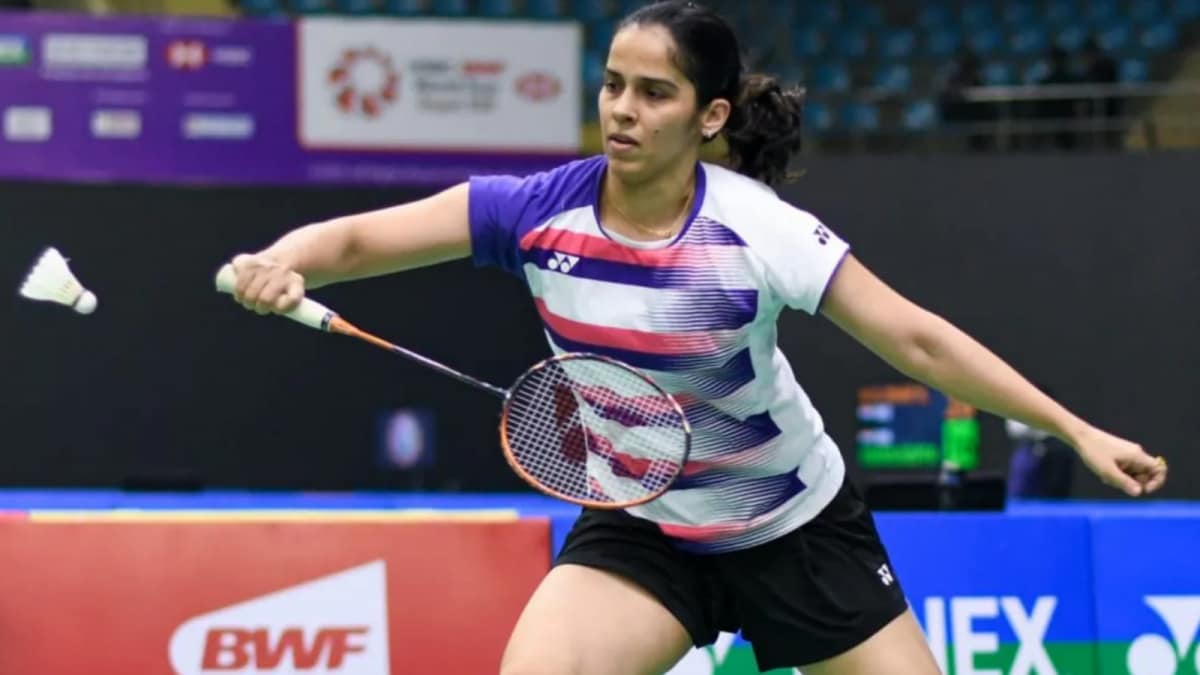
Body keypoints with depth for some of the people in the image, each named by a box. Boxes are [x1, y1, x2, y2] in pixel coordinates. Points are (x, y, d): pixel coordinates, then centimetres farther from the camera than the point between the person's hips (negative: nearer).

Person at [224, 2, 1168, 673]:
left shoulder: (757, 230, -23)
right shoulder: (539, 212, -16)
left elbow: (919, 342, -19)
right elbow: (356, 239, -11)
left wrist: (1076, 430, -21)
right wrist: (282, 264, -34)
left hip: (797, 530, -2)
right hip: (639, 531, 2)